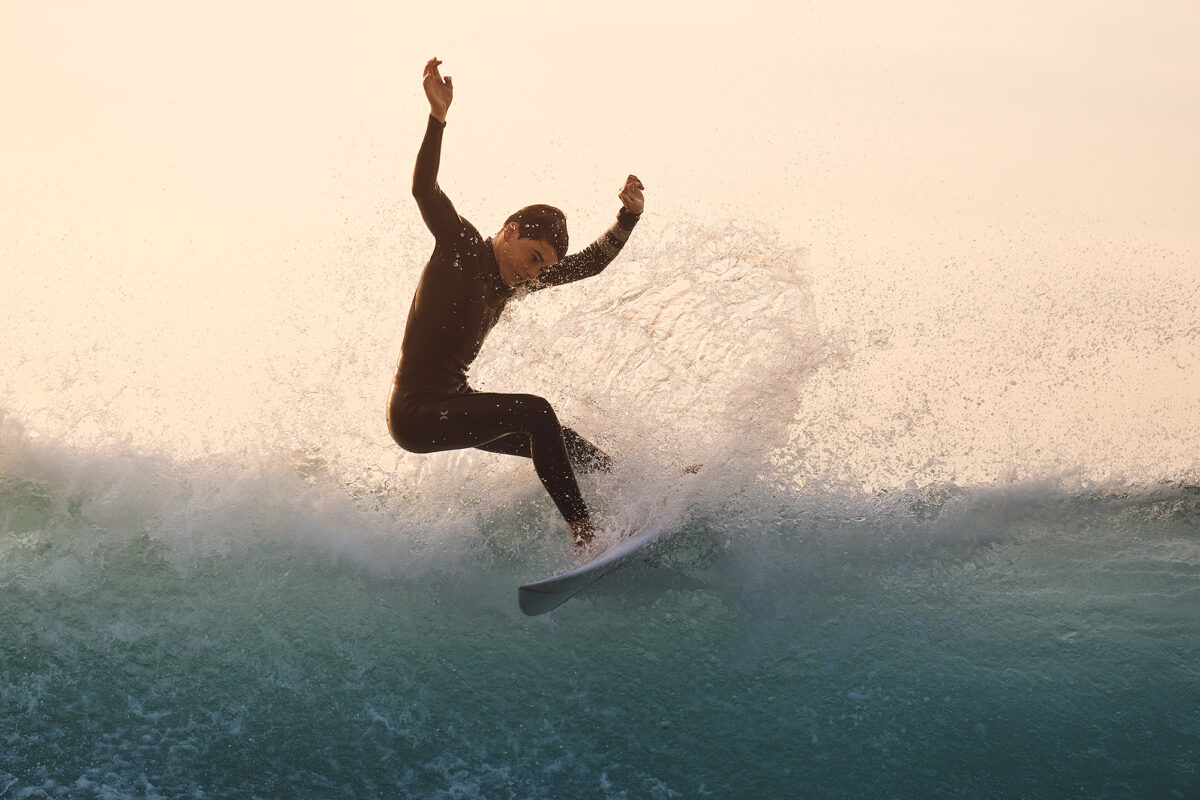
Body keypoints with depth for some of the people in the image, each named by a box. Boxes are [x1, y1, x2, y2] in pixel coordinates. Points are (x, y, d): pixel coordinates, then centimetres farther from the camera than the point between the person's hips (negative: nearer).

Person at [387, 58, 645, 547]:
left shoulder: (516, 280, 9)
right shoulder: (463, 248, -11)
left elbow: (591, 262, 15)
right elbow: (424, 191, -27)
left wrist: (629, 217, 3)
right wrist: (438, 117, -38)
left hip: (454, 405, 9)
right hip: (416, 413, -9)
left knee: (557, 442, 18)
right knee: (535, 413, -25)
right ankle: (583, 531, -28)